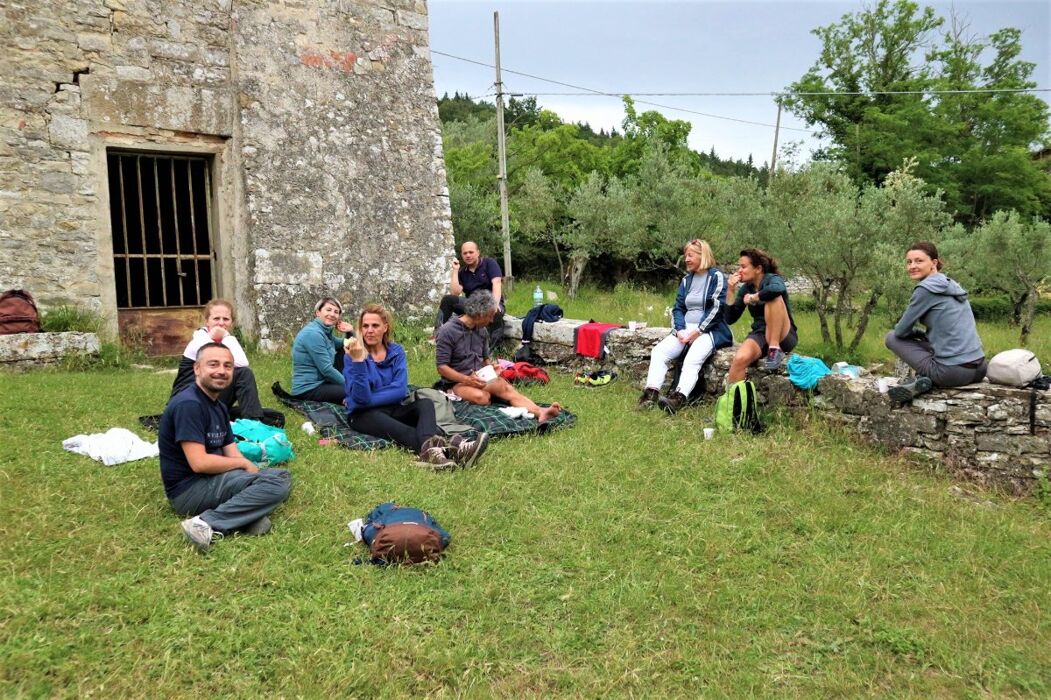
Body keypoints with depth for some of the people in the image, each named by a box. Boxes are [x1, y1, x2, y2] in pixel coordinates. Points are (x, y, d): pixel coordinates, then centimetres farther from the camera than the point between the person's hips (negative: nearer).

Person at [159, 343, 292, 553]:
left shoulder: (219, 406, 13)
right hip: (189, 489, -9)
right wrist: (244, 464, -11)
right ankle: (207, 524, -22)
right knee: (276, 484, -20)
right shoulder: (188, 404, -17)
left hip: (211, 479, 9)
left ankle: (248, 515, -14)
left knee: (283, 477, 8)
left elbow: (232, 455, 9)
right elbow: (199, 463, -24)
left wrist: (250, 469, -10)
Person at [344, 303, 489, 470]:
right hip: (364, 414, -4)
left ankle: (430, 448, -59)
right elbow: (361, 398, -20)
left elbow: (400, 390, -9)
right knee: (383, 421, -36)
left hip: (393, 408, 4)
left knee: (425, 404, -22)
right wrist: (358, 361, -31)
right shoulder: (353, 355, -7)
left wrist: (369, 399, -18)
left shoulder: (396, 351, 3)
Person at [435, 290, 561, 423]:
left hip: (480, 379, 5)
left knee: (505, 388, -29)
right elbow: (442, 367, -13)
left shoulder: (482, 331, 9)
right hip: (456, 382, -4)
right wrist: (467, 379, -25)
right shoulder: (448, 331, -11)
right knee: (481, 397, -41)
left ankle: (540, 412, -48)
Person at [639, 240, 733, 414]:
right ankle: (651, 394, -34)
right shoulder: (686, 280, 19)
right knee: (658, 351, -20)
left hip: (710, 331, -6)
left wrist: (697, 331, -15)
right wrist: (680, 330, -5)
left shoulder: (717, 276, 0)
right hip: (686, 329, 6)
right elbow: (678, 308, 14)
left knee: (692, 360, -34)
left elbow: (716, 308, -10)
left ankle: (678, 399, -53)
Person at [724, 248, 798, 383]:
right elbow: (730, 319, 5)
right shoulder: (746, 288, 8)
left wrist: (752, 298, -19)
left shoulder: (772, 279, -8)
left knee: (773, 298, -30)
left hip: (783, 338, -4)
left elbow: (778, 289, -36)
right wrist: (730, 290, -5)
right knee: (740, 358, -31)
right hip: (759, 335, 4)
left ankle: (775, 349, -26)